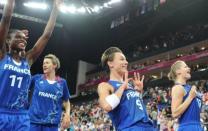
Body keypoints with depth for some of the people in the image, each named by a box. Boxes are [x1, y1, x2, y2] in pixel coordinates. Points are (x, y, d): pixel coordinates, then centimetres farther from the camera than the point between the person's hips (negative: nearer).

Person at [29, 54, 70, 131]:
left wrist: (67, 114, -1)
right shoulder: (37, 78, 7)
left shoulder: (62, 82, 6)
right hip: (34, 120, 0)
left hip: (52, 123, 0)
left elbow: (66, 101, 14)